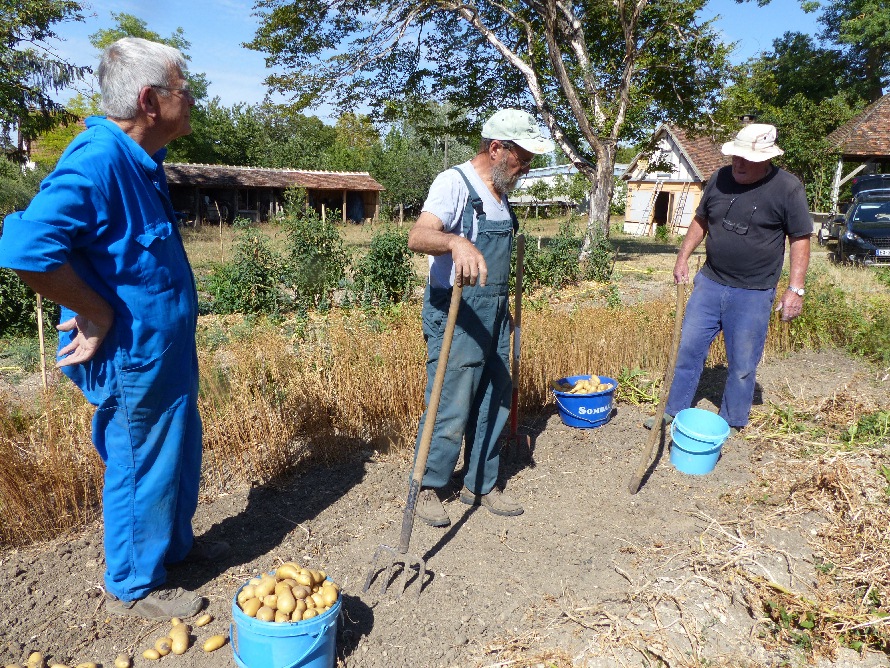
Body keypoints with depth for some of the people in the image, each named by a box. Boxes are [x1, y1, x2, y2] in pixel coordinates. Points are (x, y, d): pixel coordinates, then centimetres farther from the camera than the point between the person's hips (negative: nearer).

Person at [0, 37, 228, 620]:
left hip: (166, 353, 9)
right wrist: (101, 316, -23)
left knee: (180, 455, 23)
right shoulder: (98, 161, -25)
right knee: (142, 468, 8)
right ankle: (133, 588, 31)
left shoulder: (139, 161, 6)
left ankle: (175, 542, 45)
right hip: (133, 360, -9)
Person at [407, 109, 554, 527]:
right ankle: (426, 489, 20)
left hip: (495, 316, 9)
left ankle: (480, 485, 31)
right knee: (451, 412, -1)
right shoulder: (454, 183, -13)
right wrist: (456, 242, -51)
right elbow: (417, 237, -31)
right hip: (456, 317, -9)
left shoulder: (500, 193, 13)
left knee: (493, 406, 15)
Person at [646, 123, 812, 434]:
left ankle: (730, 423, 23)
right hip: (709, 283, 4)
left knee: (742, 364, 6)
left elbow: (800, 240, -6)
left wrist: (795, 288, -10)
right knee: (688, 348, 8)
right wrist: (683, 256, 6)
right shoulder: (720, 179, 2)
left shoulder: (788, 188, -9)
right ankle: (673, 411, 21)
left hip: (753, 294, -4)